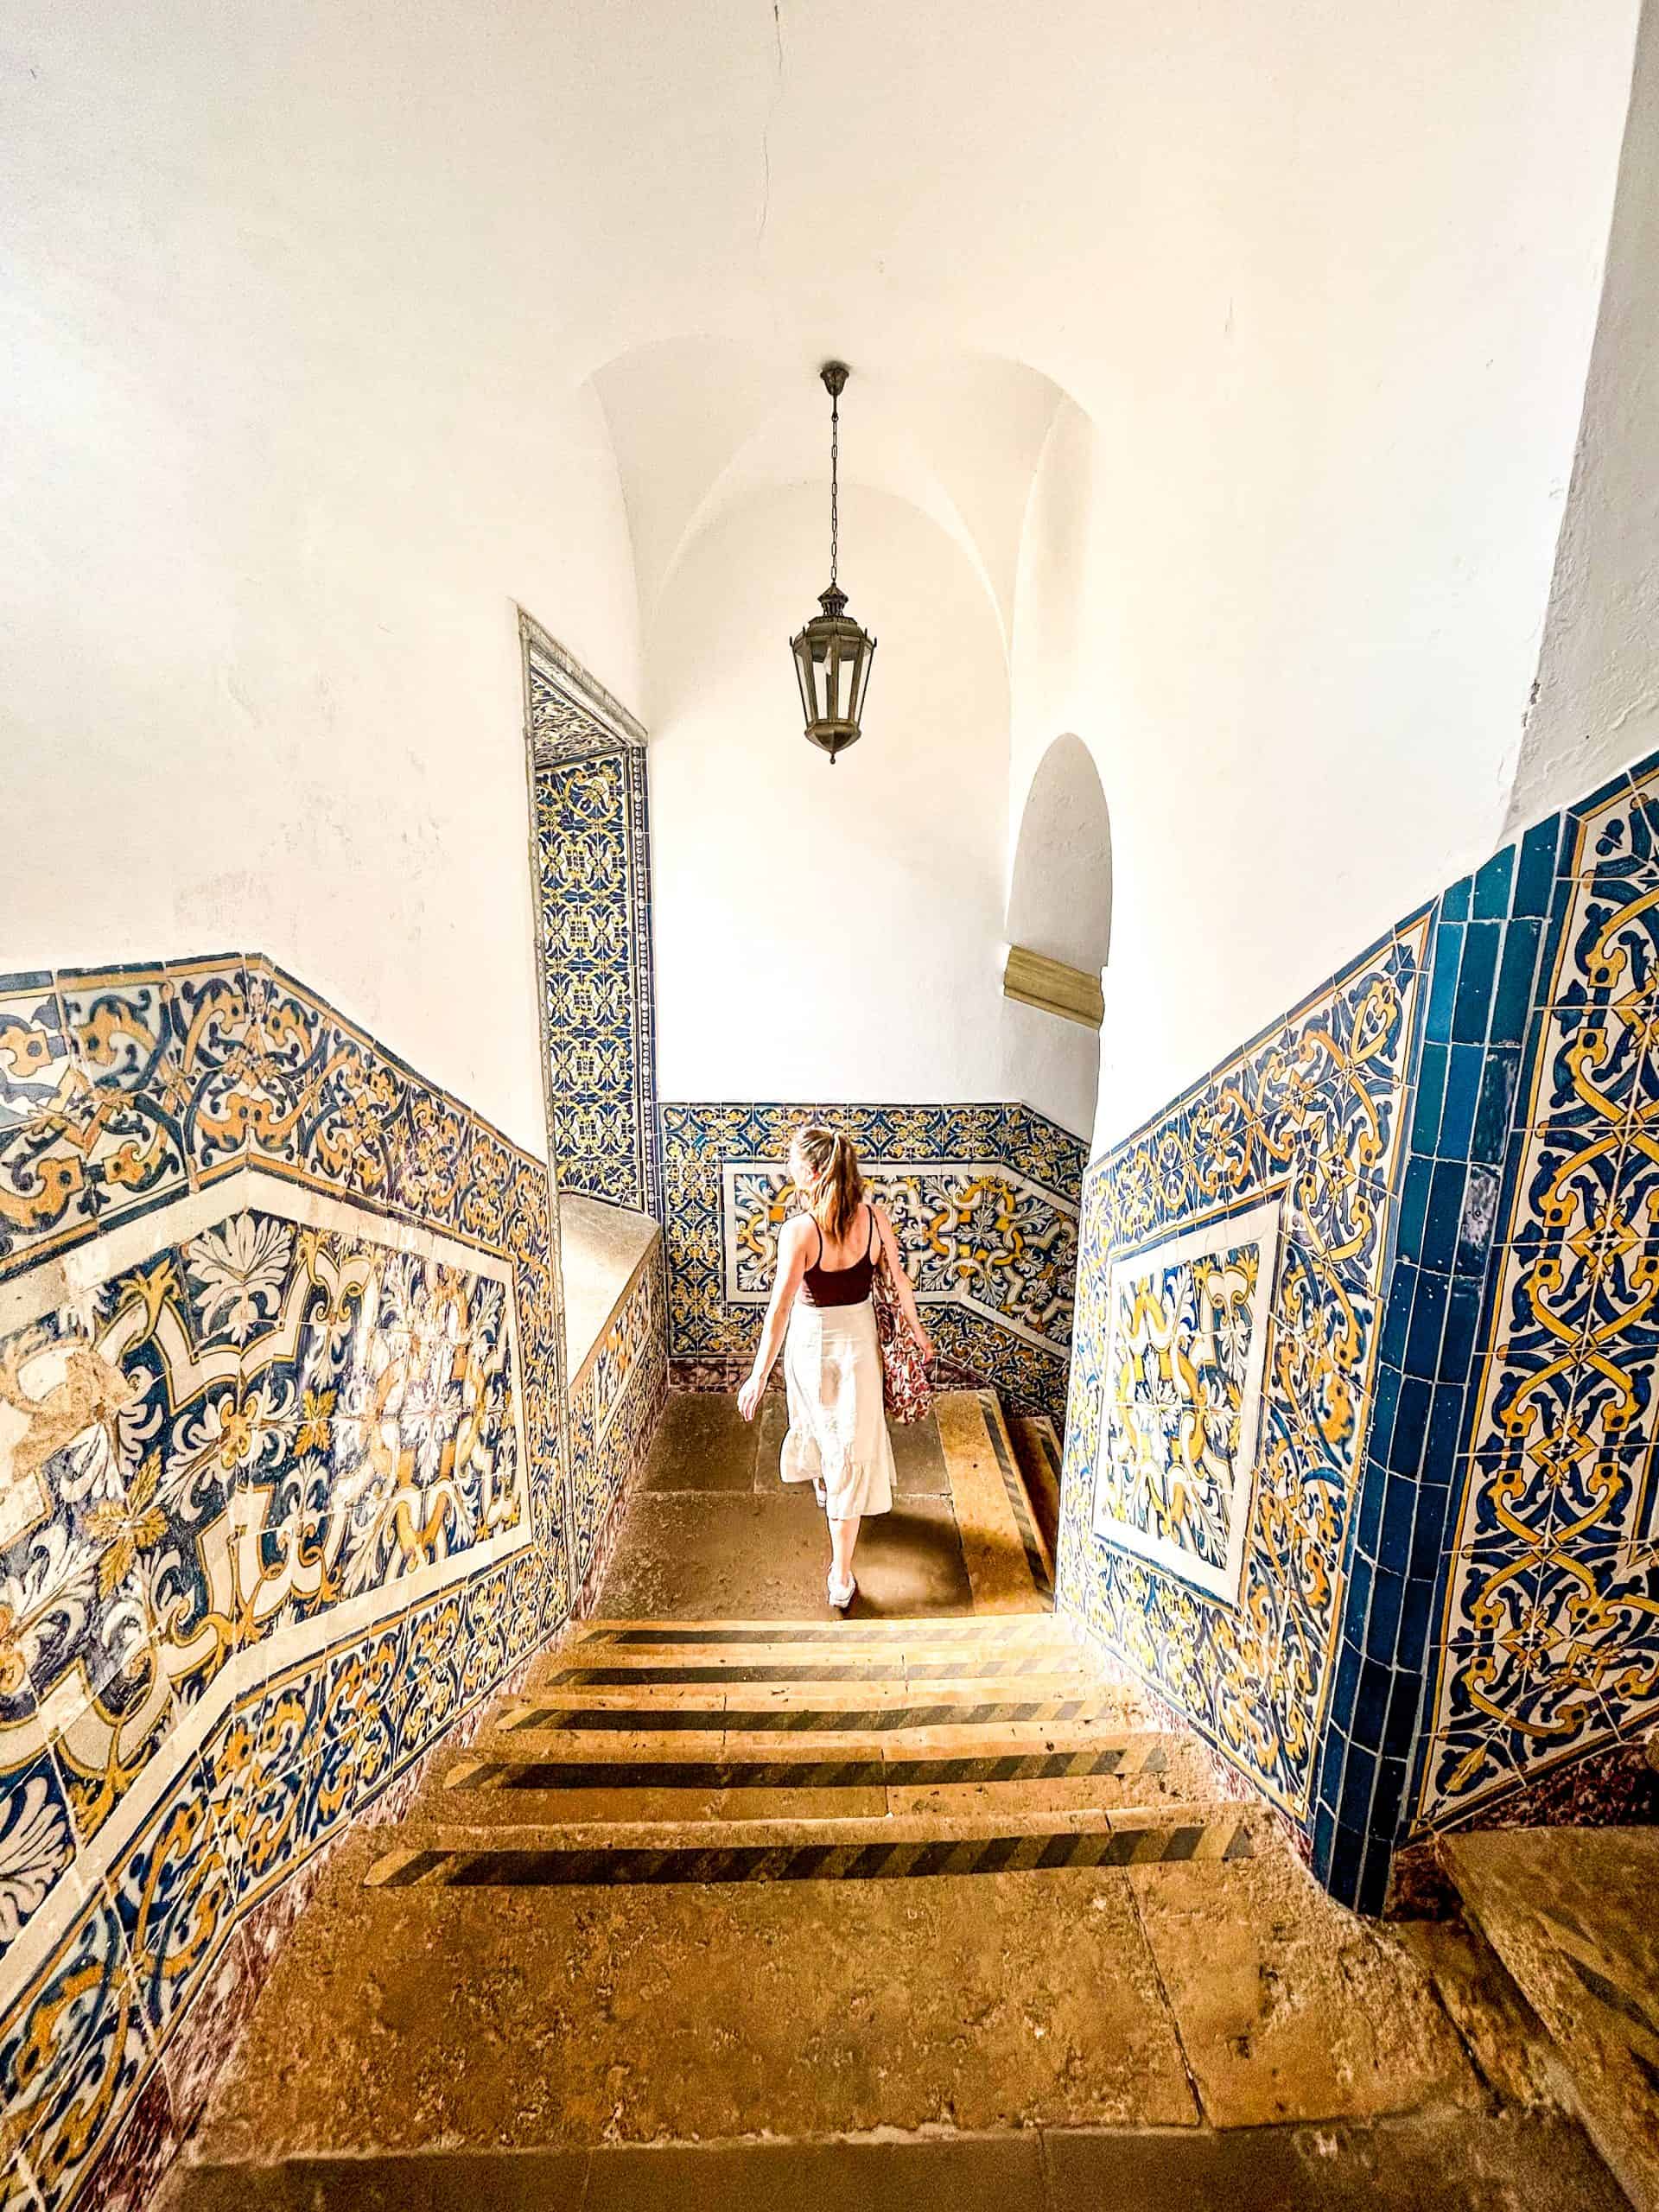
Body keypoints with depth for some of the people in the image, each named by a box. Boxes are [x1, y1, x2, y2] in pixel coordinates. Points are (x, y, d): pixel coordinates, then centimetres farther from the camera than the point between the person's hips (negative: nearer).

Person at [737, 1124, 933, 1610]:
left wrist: (759, 1375, -19)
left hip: (812, 1338, -2)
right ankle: (841, 1577, 16)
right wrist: (916, 1329, 15)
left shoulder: (798, 1230, -25)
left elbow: (781, 1307, -25)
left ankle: (822, 1483, 60)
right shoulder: (874, 1218, -13)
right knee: (851, 1446, 10)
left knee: (816, 1416, 29)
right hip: (858, 1335, 2)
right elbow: (900, 1280, -1)